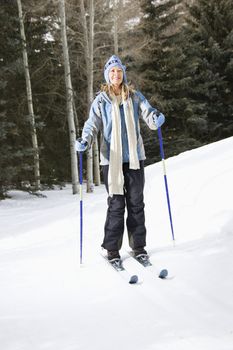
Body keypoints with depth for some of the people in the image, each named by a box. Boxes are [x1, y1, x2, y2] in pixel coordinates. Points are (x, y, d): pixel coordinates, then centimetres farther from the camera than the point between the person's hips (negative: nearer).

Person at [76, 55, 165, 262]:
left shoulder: (135, 97, 7)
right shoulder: (101, 100, 4)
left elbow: (147, 113, -3)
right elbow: (92, 125, 0)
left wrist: (156, 118, -27)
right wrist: (84, 141, -19)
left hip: (134, 157, 2)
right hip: (112, 158, -2)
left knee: (136, 202, 6)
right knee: (116, 203, -2)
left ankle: (138, 246, 15)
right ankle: (112, 249, 7)